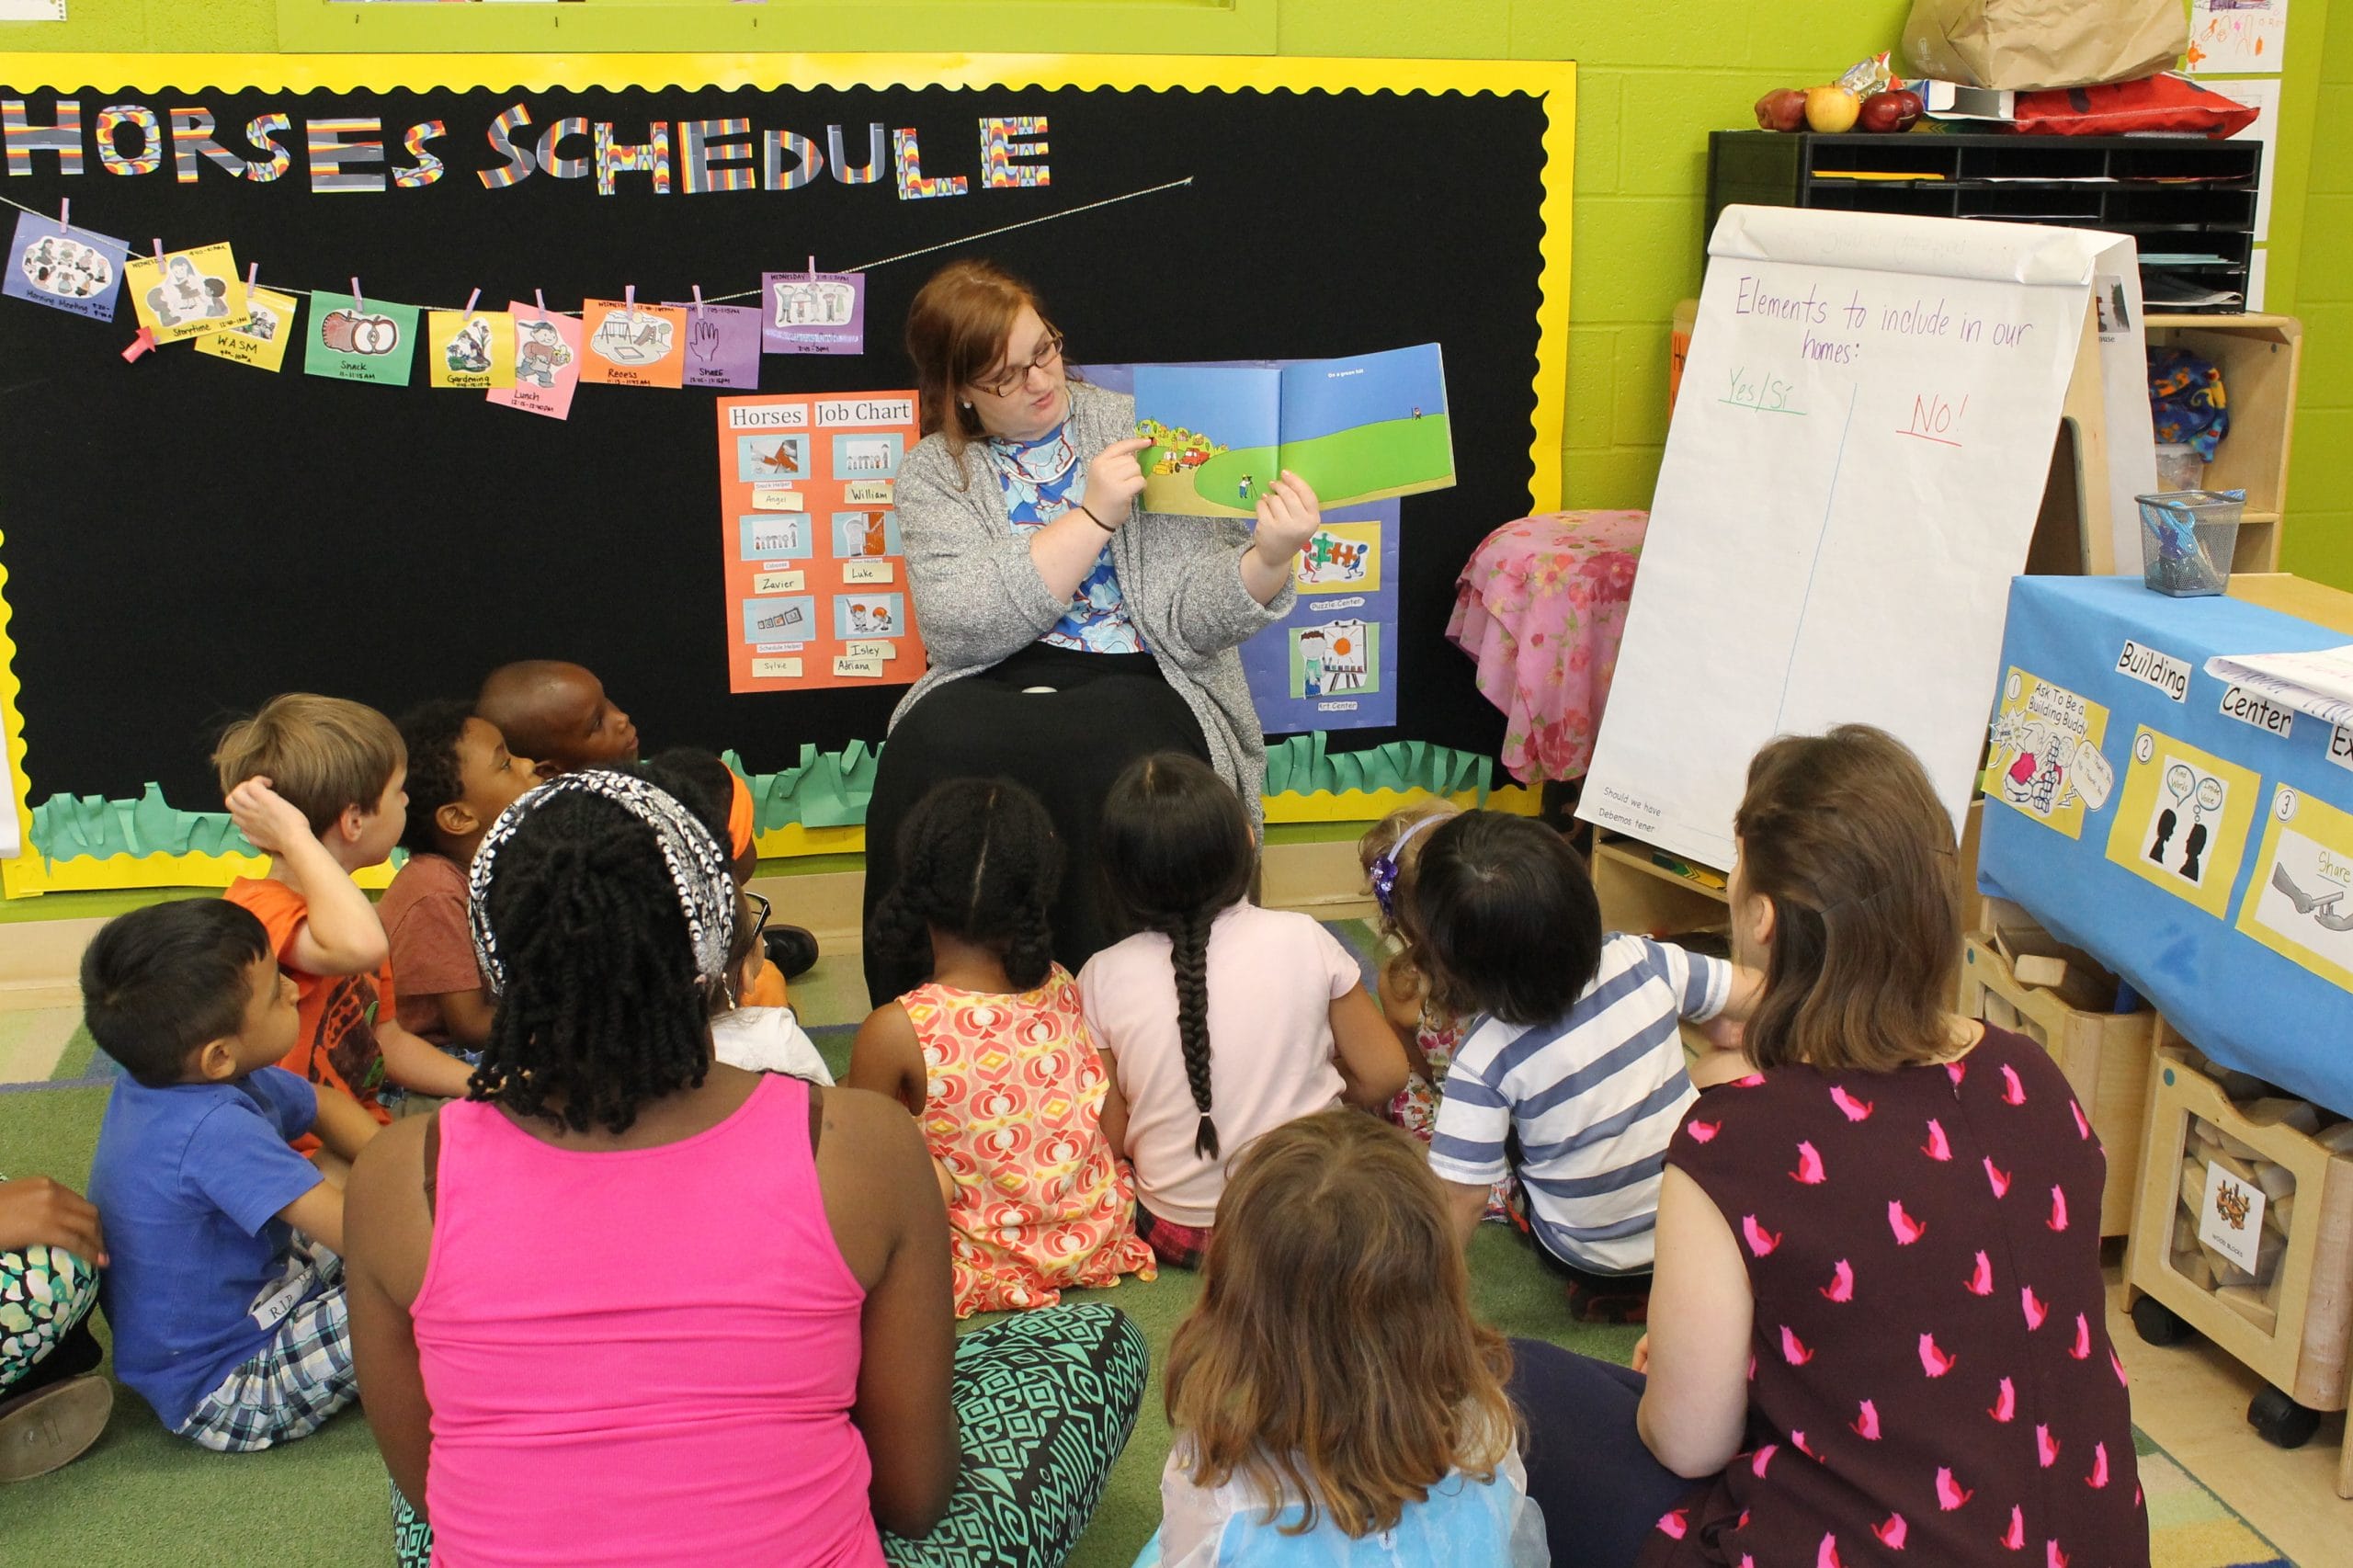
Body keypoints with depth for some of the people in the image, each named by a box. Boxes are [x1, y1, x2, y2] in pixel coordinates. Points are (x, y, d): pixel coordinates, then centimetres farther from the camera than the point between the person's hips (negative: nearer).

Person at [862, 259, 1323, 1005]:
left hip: (1137, 681, -1)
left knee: (1111, 758, -34)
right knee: (931, 753, -31)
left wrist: (1268, 560, -24)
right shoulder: (933, 475, 7)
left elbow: (1193, 618, -3)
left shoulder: (1138, 431, 4)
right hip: (996, 688, 1)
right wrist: (1094, 517, -15)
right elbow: (960, 629, -11)